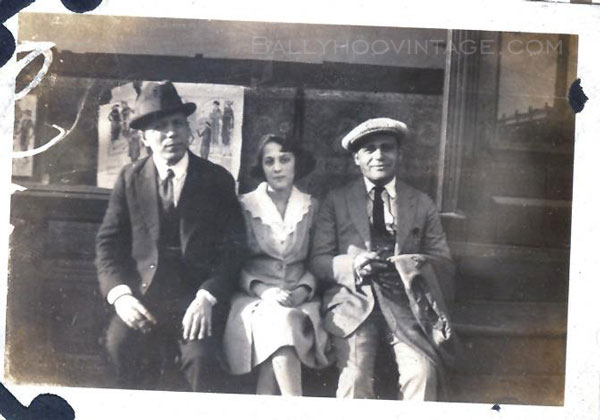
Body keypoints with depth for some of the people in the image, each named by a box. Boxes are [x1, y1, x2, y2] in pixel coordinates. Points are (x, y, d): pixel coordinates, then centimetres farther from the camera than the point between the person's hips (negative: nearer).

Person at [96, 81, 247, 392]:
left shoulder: (217, 179, 6)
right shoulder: (130, 178, 10)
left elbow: (234, 247, 0)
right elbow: (108, 242, 7)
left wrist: (206, 297, -15)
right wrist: (119, 294, -10)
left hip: (199, 291, -1)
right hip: (144, 291, 1)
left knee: (200, 355, -28)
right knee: (120, 345, -28)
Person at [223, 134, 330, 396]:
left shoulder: (311, 207, 12)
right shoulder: (245, 206, 7)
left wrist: (302, 291, -10)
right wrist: (264, 291, -14)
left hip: (299, 299, 2)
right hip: (255, 297, -1)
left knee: (282, 323, -33)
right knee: (280, 319, -34)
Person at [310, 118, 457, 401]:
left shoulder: (422, 204, 16)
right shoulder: (335, 201, 13)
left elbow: (443, 263, 10)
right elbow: (318, 260, 7)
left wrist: (408, 265, -11)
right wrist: (352, 265, -14)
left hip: (406, 303, 1)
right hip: (354, 301, 0)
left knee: (422, 373, -26)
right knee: (354, 377, -25)